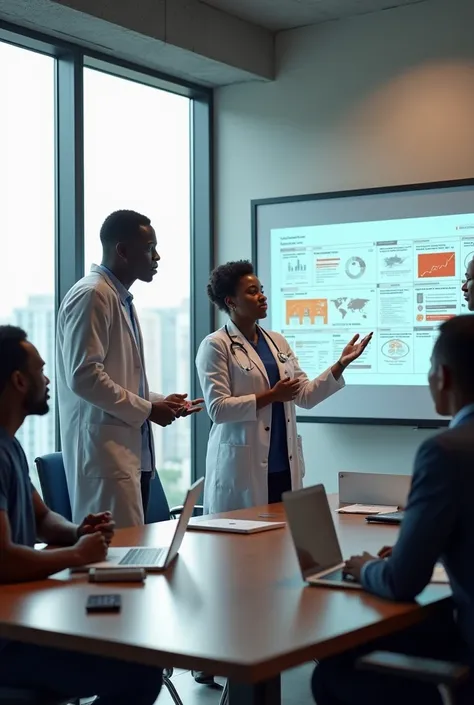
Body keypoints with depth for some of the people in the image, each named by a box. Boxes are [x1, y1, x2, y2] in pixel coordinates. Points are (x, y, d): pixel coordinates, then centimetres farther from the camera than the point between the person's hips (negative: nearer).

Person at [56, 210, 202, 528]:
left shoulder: (122, 299, 18)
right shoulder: (91, 296, -11)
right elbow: (84, 376, -20)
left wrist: (158, 402, 11)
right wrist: (147, 410, -12)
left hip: (132, 447, 10)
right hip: (104, 448, -10)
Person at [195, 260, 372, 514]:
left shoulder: (277, 342, 14)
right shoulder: (216, 346, -6)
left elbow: (305, 395, 11)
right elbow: (217, 409, -14)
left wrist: (341, 364, 1)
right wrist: (271, 396, -16)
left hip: (284, 465, 6)